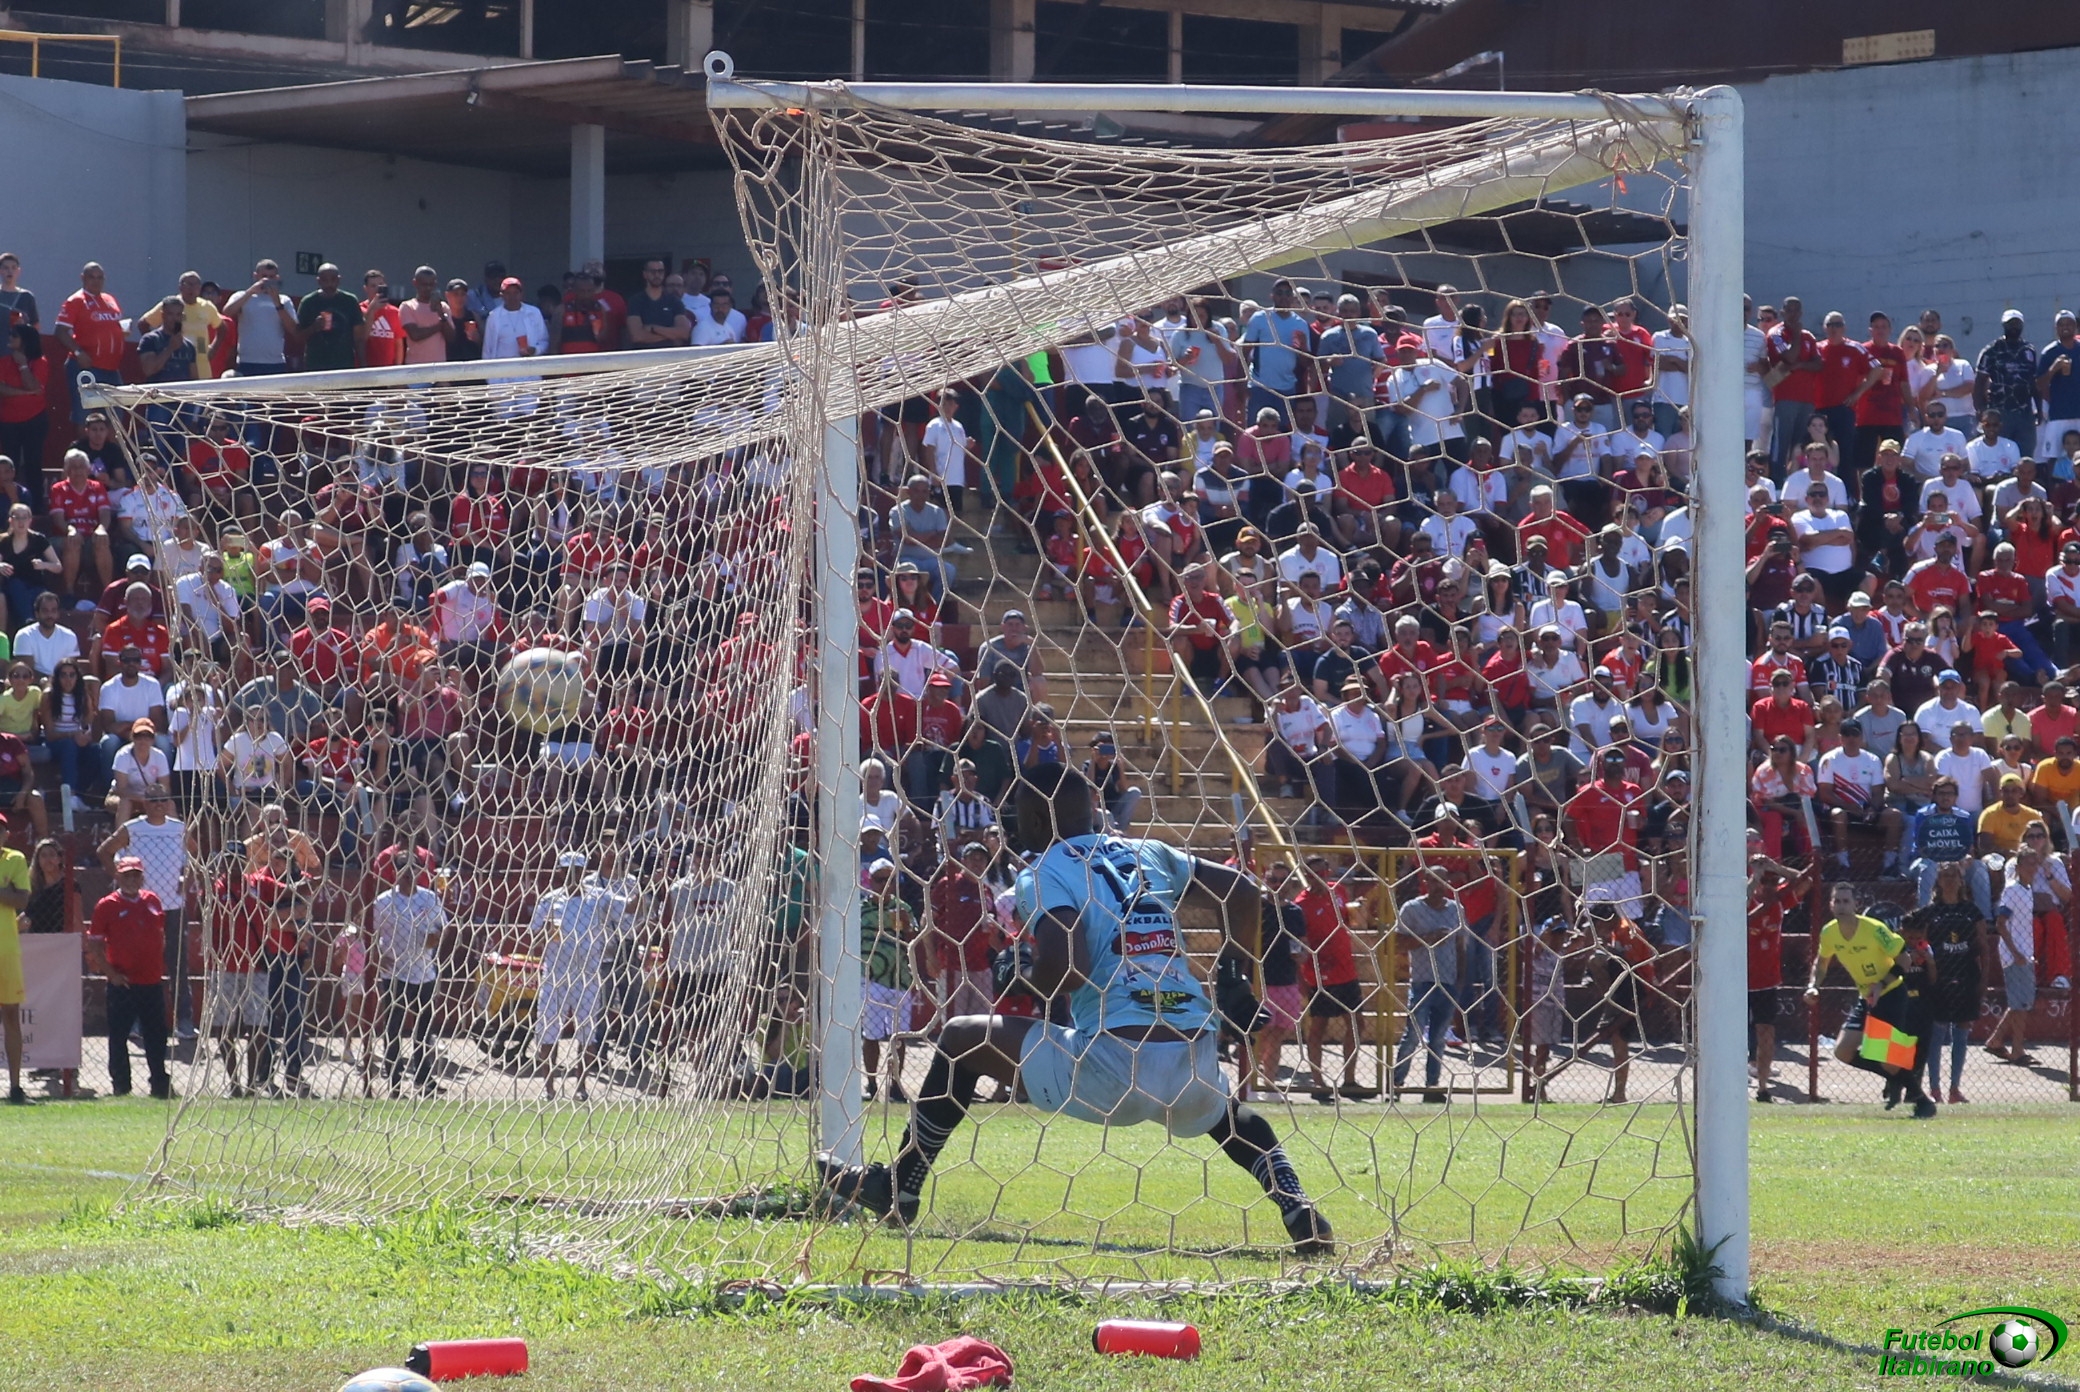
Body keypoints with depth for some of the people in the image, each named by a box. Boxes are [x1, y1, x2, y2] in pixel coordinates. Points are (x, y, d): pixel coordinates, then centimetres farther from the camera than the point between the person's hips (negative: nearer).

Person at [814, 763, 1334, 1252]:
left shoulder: (1045, 872, 1)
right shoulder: (1150, 855, 18)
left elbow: (1063, 965, -15)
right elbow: (1244, 892, 22)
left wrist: (1024, 987, 6)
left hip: (1112, 1069, -5)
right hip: (1192, 1070, 5)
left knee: (963, 1038, 16)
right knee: (1222, 1107, 42)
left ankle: (897, 1188, 22)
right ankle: (1295, 1204, 15)